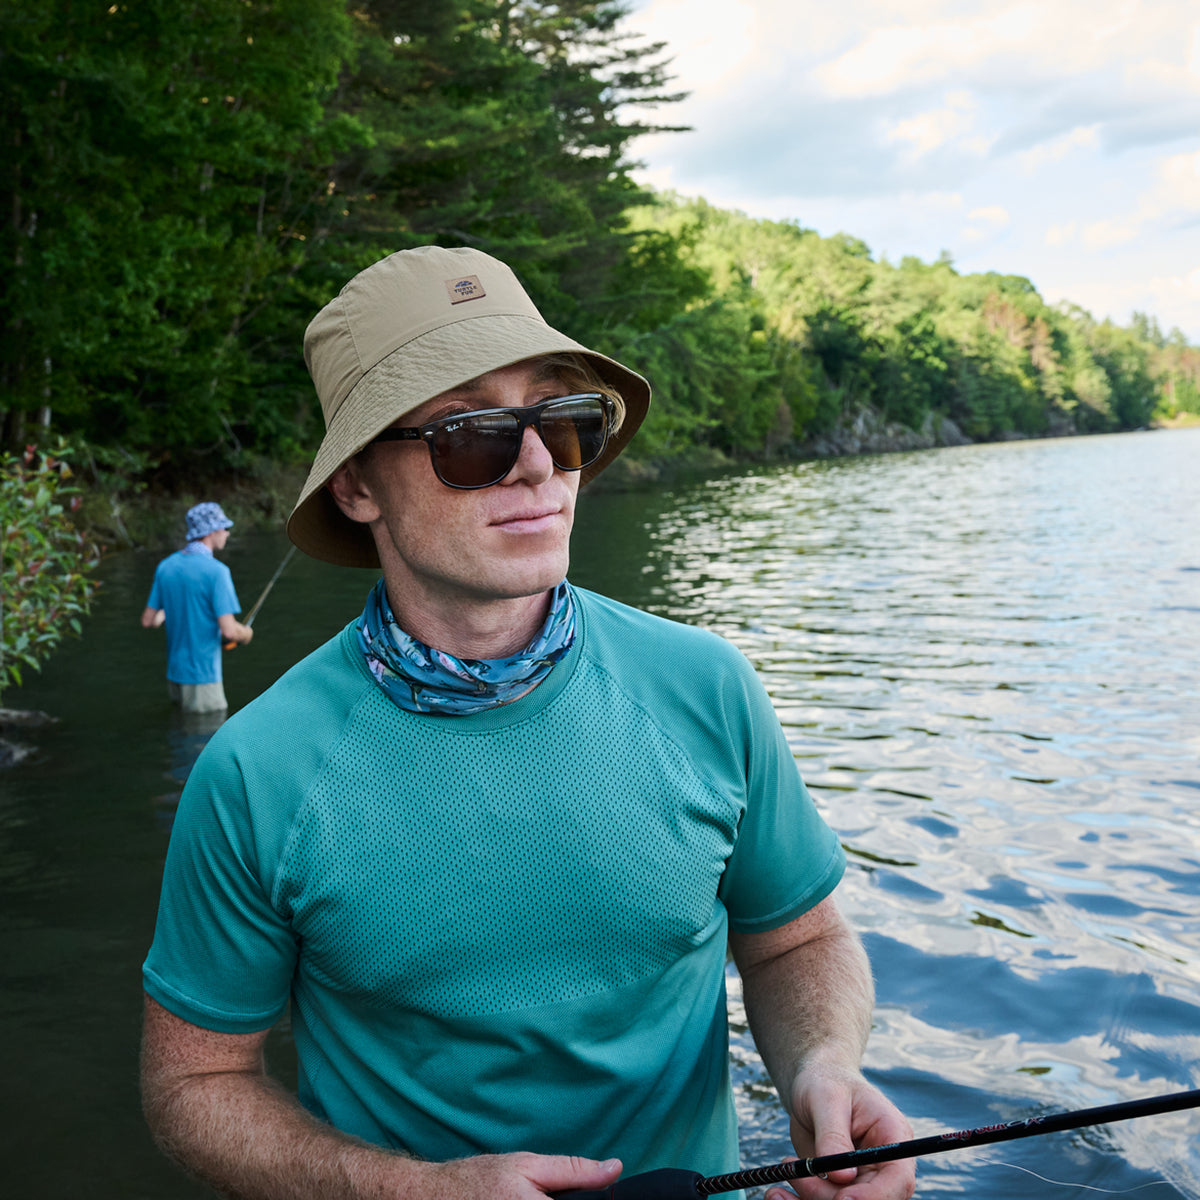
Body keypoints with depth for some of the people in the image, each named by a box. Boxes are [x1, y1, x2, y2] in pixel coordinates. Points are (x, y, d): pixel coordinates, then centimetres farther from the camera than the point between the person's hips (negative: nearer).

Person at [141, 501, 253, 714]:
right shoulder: (216, 571, -17)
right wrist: (246, 633, 1)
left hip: (174, 673, 8)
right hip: (203, 677, -8)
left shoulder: (165, 566, 5)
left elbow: (148, 622, 9)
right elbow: (229, 631, -21)